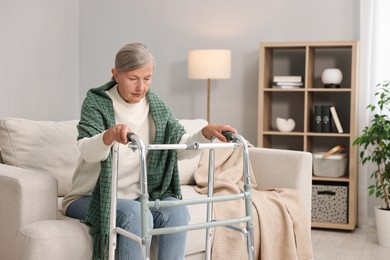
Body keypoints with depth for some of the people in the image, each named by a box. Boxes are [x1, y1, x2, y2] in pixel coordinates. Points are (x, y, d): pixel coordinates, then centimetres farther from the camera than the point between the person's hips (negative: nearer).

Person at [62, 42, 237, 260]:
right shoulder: (97, 101, -11)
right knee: (136, 214, -32)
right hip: (93, 197, -4)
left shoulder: (157, 106, 3)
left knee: (177, 211, -22)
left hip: (137, 197, 4)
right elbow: (88, 151, -27)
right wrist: (110, 134, -50)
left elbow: (181, 148, 0)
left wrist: (206, 133, -20)